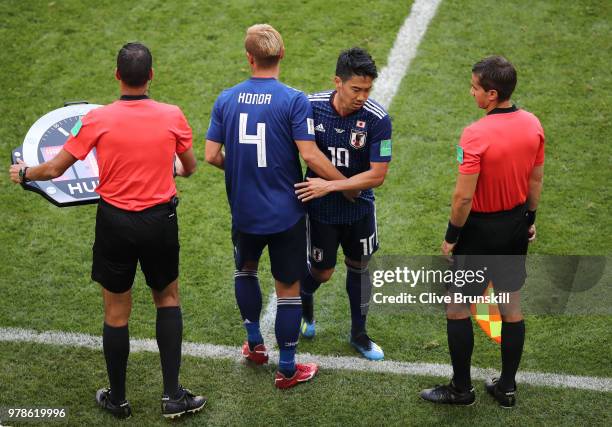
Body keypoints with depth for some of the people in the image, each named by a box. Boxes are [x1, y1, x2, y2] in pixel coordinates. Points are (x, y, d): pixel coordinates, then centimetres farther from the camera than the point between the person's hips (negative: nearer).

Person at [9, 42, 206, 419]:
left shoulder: (98, 120, -12)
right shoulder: (172, 116, -8)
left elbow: (53, 169, -6)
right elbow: (190, 168, 7)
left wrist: (24, 174, 15)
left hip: (115, 223, -1)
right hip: (160, 221, 1)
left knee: (117, 312, 12)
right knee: (168, 299, 20)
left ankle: (118, 400, 27)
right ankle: (173, 395, 16)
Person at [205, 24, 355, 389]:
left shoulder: (226, 99, -4)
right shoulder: (294, 101, -15)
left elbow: (212, 156, -3)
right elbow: (311, 155, -19)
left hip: (244, 212, 3)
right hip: (286, 214, -3)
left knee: (246, 270, 30)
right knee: (289, 289, 8)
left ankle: (255, 343, 39)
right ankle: (287, 369, 17)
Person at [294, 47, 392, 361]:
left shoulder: (377, 119, -21)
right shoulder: (311, 107, -17)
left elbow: (377, 175, -21)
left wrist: (330, 186, -25)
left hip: (359, 208, 1)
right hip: (320, 209, 0)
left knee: (359, 267, 16)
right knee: (322, 271, 8)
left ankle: (359, 333, 36)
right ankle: (304, 299, 45)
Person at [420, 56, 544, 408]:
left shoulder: (476, 135, -25)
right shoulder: (533, 124, -5)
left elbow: (464, 196, -22)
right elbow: (536, 179, 6)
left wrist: (451, 236, -9)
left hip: (480, 230, -6)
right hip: (516, 226, 7)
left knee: (457, 308, 10)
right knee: (512, 307, 16)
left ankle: (461, 389, 20)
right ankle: (507, 388, 27)